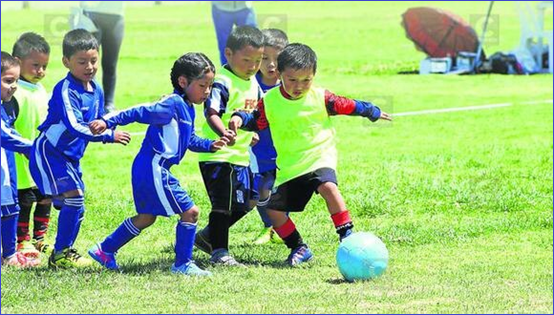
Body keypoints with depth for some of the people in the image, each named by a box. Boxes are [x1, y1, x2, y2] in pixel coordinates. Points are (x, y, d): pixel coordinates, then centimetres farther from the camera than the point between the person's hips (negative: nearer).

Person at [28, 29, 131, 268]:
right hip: (49, 152, -9)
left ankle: (64, 251, 26)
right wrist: (109, 136, -33)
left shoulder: (96, 90, 5)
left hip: (70, 156, 9)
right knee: (73, 198, -16)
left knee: (74, 204, 12)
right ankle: (60, 254, -8)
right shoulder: (65, 90, -22)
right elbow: (74, 126, -32)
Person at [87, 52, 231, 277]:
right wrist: (108, 122, -25)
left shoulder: (188, 109, 14)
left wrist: (210, 145, 10)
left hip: (148, 171, 11)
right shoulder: (173, 104, -16)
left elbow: (189, 140, 25)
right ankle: (183, 264, 4)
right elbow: (140, 113, -20)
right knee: (190, 212, -6)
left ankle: (105, 250, 31)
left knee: (147, 217, 22)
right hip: (154, 169, -11)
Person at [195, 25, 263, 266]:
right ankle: (219, 251, 4)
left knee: (242, 204, 15)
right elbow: (211, 113, -29)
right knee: (223, 205, -6)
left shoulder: (253, 83, 11)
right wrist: (224, 133, -44)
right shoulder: (223, 83, -17)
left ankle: (208, 236, 29)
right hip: (218, 156, -9)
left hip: (240, 155, 9)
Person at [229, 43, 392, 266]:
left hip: (320, 157, -4)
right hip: (289, 166, 4)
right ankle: (299, 249, 16)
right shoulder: (270, 101, -3)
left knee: (327, 186, -33)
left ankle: (347, 236, -26)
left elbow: (348, 106, 4)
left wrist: (373, 112, 16)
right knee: (274, 209, -2)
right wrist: (240, 118, -9)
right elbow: (257, 121, 11)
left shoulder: (320, 97, -8)